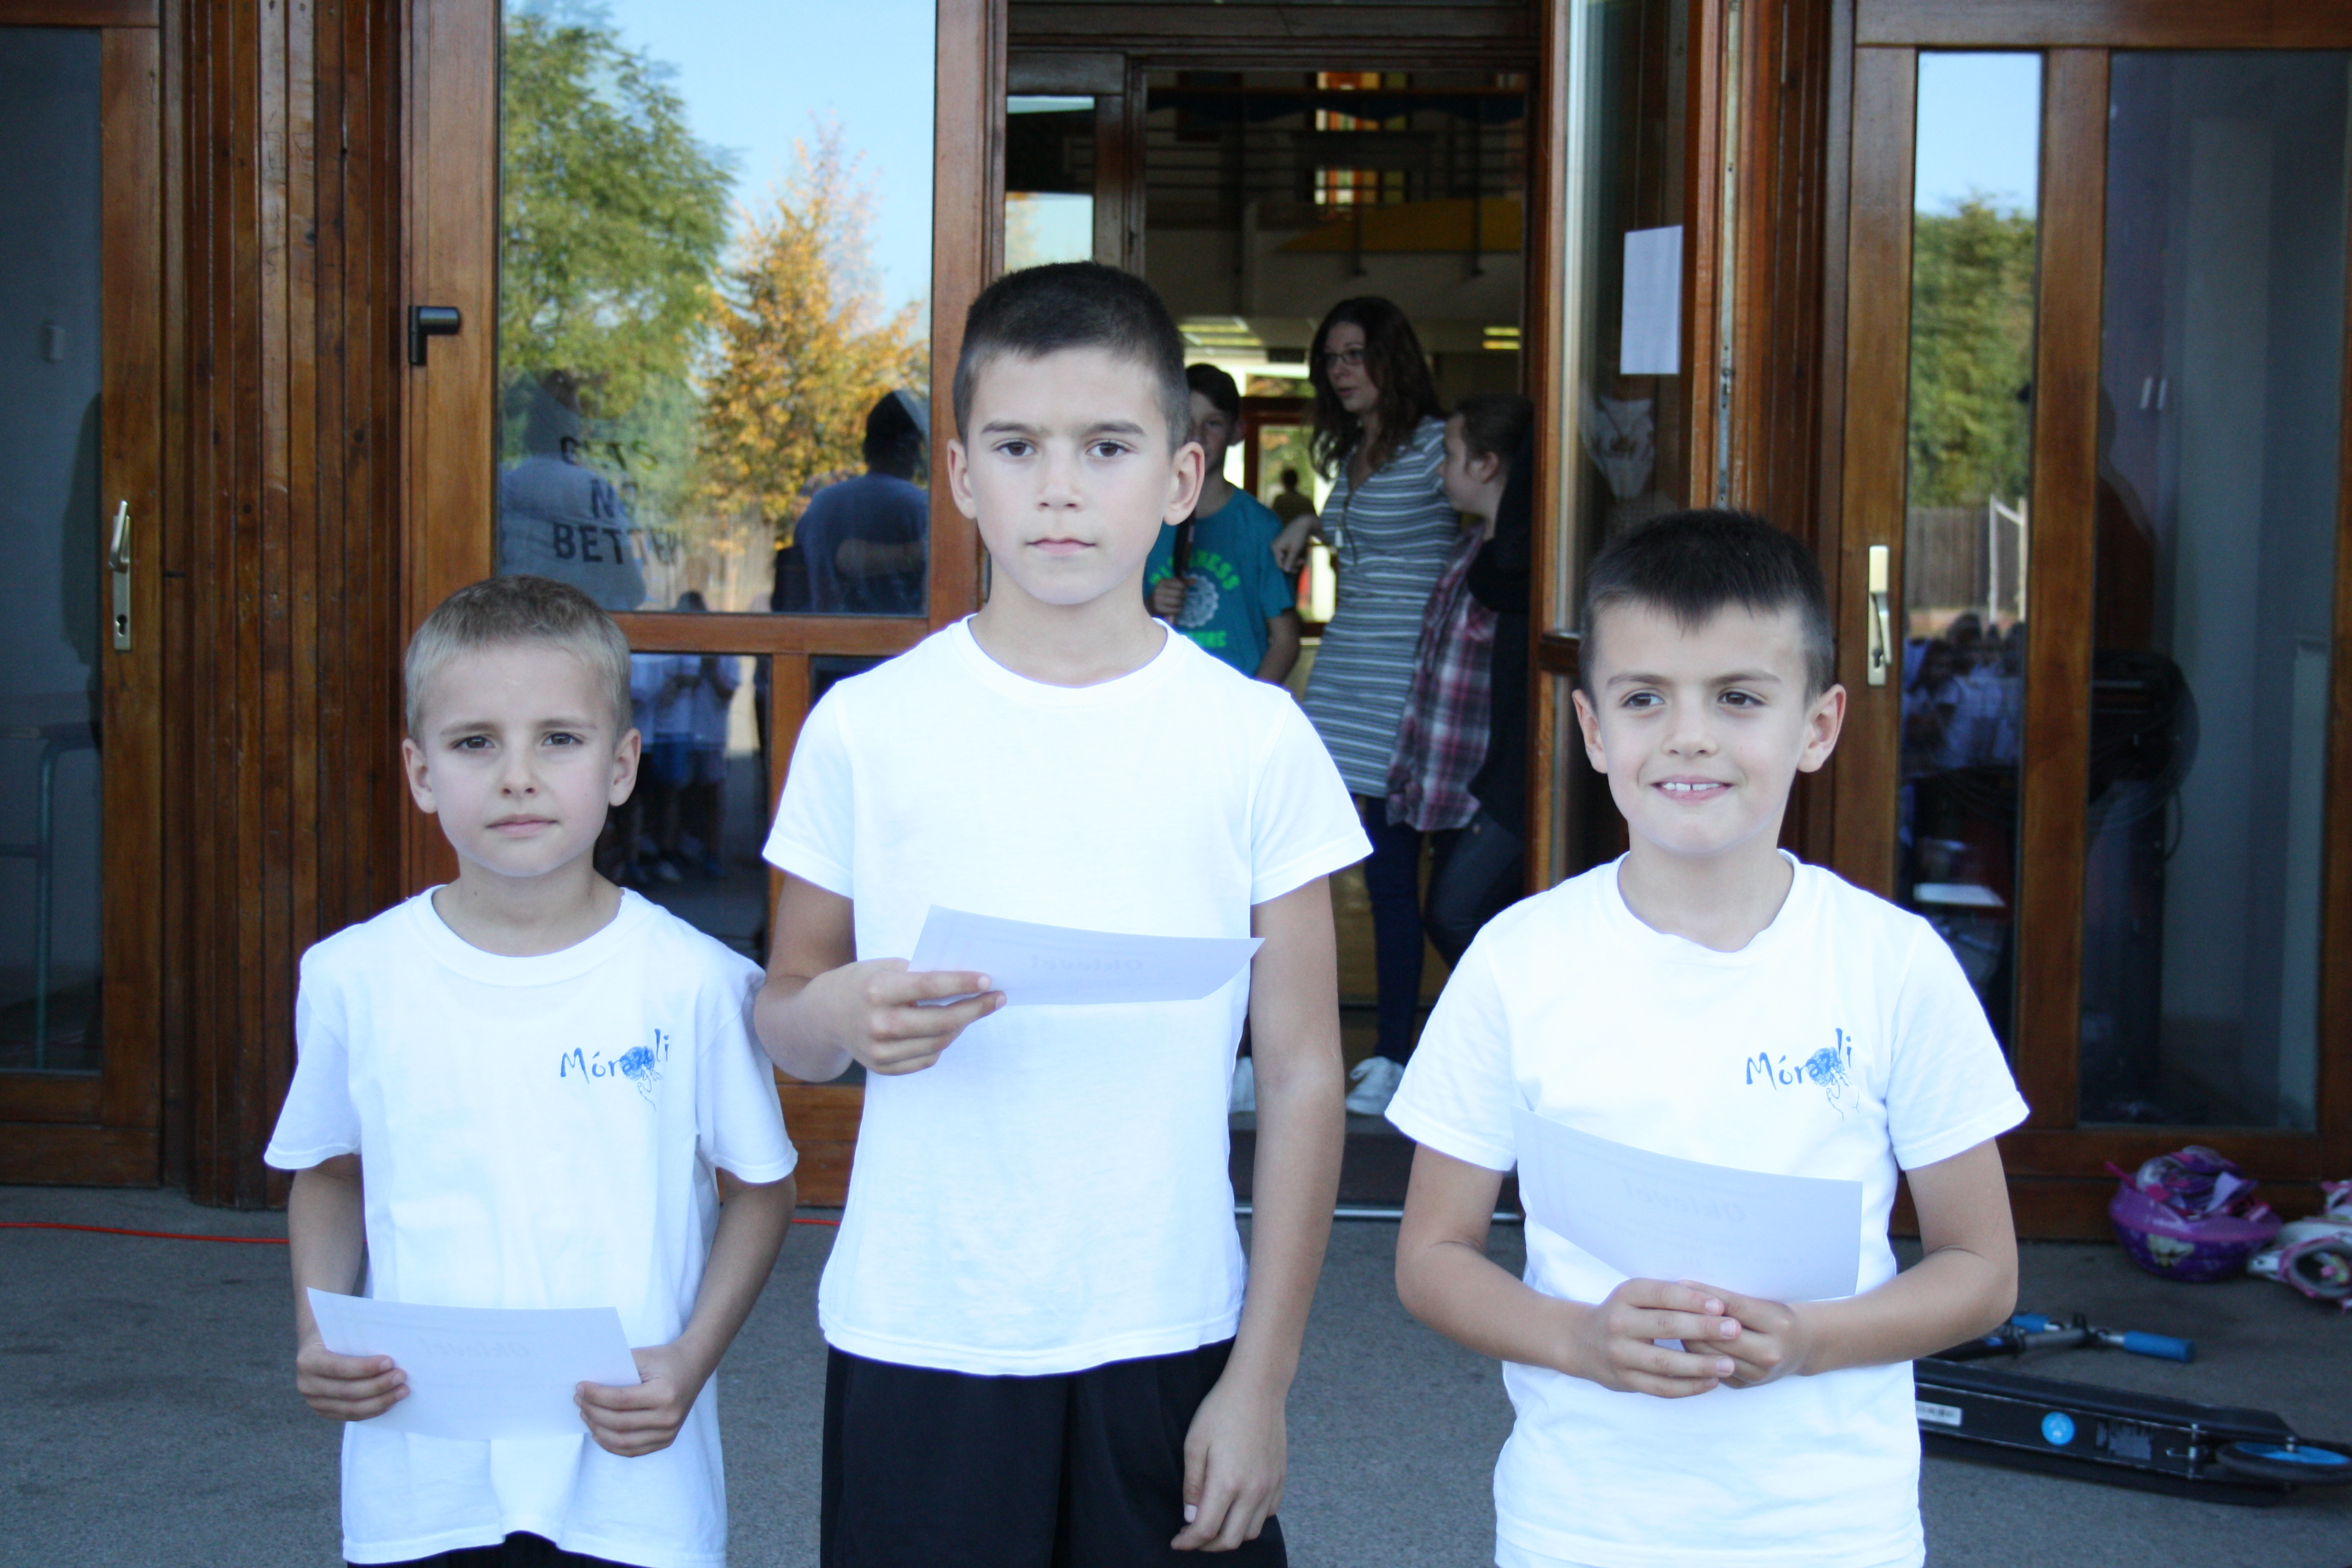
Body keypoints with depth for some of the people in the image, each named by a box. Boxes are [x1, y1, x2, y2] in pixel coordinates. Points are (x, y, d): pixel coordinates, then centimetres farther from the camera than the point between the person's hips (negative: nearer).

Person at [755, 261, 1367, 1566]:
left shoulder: (1255, 738, -1)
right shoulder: (866, 726, 0)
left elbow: (1300, 1076, 1)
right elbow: (780, 1019, 8)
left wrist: (1262, 1376, -2)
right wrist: (840, 1016, -16)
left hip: (1166, 1342, 0)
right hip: (916, 1347, 0)